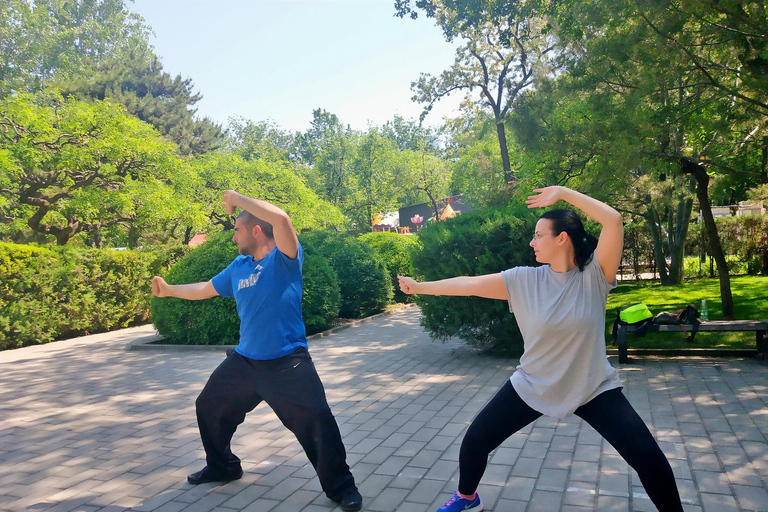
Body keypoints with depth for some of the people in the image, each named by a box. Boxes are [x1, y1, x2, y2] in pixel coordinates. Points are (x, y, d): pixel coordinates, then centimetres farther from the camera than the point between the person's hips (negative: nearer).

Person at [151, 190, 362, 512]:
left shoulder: (284, 258, -11)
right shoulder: (238, 266, 10)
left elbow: (281, 218, -30)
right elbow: (205, 289, 26)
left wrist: (237, 199, -20)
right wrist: (169, 289, 31)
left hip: (286, 362, -7)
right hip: (244, 360, 8)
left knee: (317, 419, -18)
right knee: (208, 407, 20)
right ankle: (222, 467, 45)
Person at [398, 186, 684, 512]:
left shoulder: (595, 274, -14)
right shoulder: (523, 280, -10)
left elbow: (613, 219, -27)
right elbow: (470, 284, -7)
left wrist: (563, 192, -23)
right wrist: (418, 287, -3)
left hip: (593, 389, -2)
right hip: (532, 386, 2)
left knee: (649, 459, -7)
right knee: (474, 442, 5)